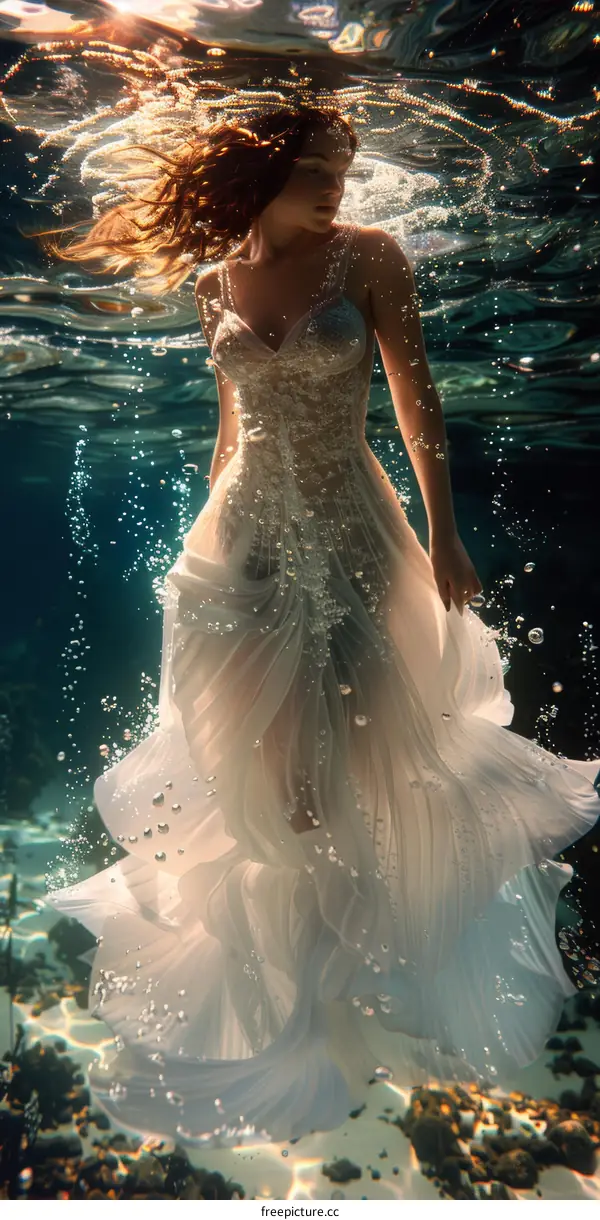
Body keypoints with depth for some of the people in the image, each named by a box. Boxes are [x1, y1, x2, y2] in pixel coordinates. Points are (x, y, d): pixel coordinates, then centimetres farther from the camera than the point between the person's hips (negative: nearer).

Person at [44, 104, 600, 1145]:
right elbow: (234, 414, 13)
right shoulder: (217, 280, 6)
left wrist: (443, 532, -12)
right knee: (253, 743, 9)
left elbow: (414, 396, -6)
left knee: (361, 741, 4)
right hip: (246, 529, 3)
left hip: (348, 523, -3)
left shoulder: (367, 257, -3)